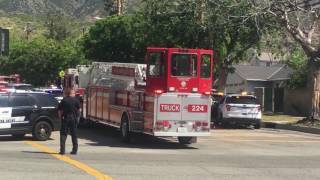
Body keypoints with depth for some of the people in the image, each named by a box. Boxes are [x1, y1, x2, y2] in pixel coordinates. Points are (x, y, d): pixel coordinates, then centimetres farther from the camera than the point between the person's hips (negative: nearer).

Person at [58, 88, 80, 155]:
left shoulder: (63, 100, -1)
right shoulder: (76, 100, -2)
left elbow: (60, 111, -4)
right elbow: (78, 110, -3)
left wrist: (61, 117, 6)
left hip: (65, 119, 0)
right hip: (74, 119, 0)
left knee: (63, 134, 5)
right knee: (74, 134, 9)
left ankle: (62, 150, -2)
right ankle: (75, 150, 10)